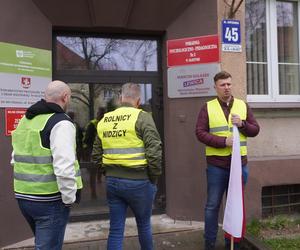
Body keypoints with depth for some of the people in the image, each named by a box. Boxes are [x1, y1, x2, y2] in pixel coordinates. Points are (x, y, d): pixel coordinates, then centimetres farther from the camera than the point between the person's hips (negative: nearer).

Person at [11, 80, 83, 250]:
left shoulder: (26, 120, 12)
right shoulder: (61, 122, -15)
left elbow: (17, 159, 17)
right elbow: (64, 167, -24)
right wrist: (69, 198, -12)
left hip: (24, 196, 8)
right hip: (50, 199, -8)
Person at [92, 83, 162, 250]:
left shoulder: (104, 120, 7)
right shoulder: (142, 117, -10)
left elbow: (96, 155, 12)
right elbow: (154, 151, -17)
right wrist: (154, 178, -4)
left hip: (112, 181, 4)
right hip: (138, 181, -4)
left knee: (116, 229, 12)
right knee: (144, 224, 18)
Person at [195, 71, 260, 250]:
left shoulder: (243, 105, 8)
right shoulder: (208, 107, 0)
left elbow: (255, 130, 9)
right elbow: (200, 132, -8)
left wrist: (242, 124, -11)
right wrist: (224, 141, -17)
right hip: (216, 164, -3)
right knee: (213, 205, 6)